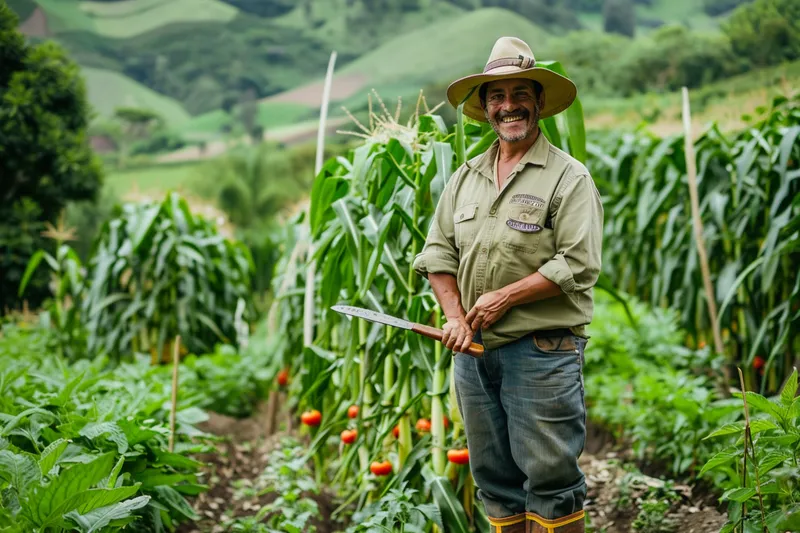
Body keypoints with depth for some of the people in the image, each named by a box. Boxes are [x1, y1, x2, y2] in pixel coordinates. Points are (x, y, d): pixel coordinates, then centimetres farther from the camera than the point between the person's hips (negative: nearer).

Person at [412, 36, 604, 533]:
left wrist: (504, 297, -14)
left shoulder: (569, 176, -4)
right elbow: (438, 251, 12)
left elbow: (579, 265, -13)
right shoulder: (466, 176, 14)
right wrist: (456, 318, -3)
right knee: (494, 475, 13)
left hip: (541, 350, -6)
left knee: (549, 477, -2)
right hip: (474, 349, 6)